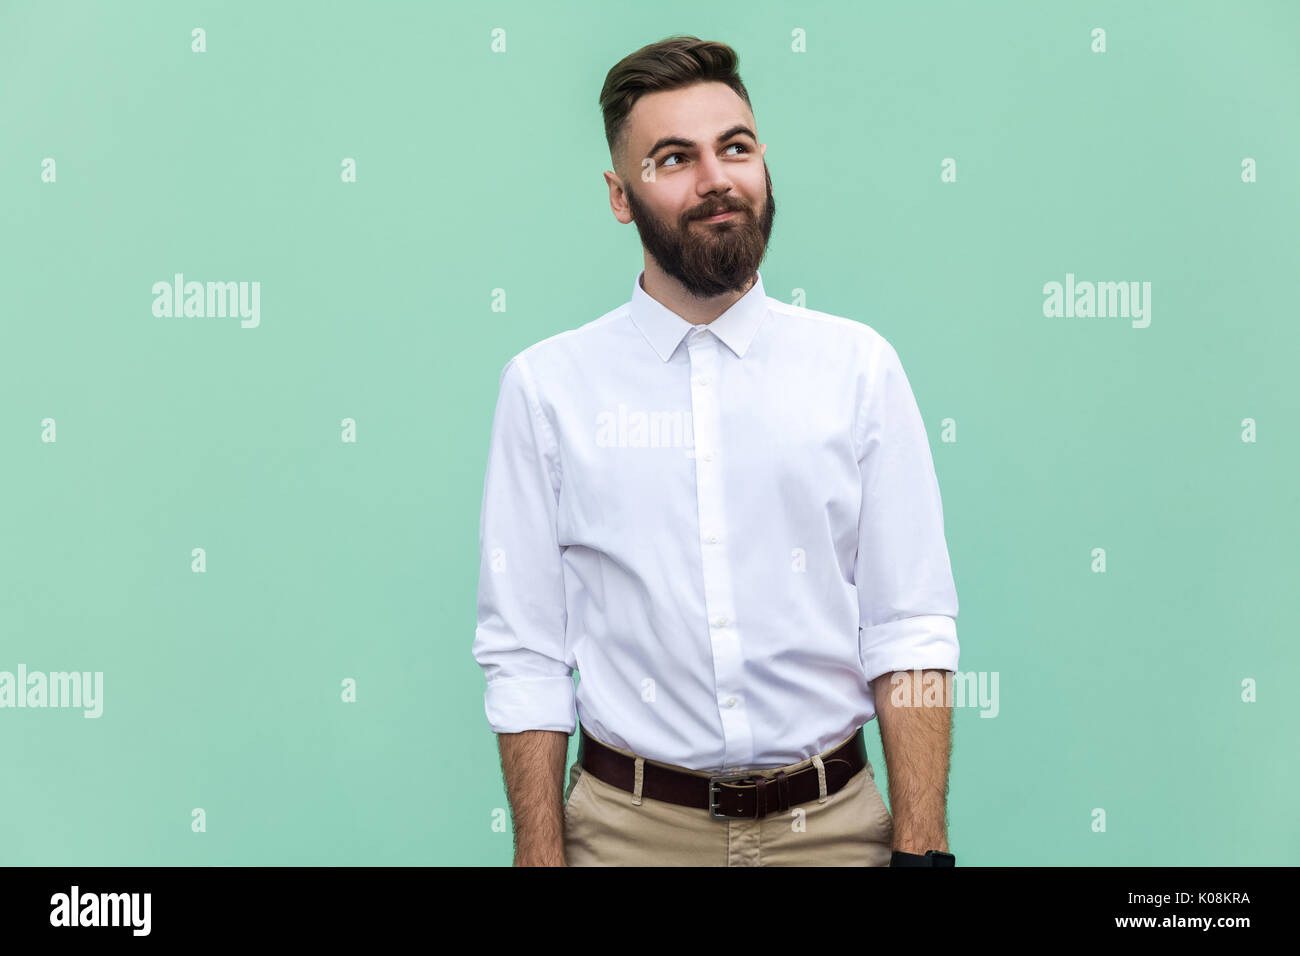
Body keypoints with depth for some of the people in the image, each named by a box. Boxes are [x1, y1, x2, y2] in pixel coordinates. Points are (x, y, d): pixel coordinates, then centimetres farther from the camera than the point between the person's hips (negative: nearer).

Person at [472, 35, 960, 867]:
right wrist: (540, 855, -8)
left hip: (832, 823, 1)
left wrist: (921, 849, -11)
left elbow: (911, 631, -4)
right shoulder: (546, 385, -2)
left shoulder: (860, 366, -1)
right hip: (631, 827, 0)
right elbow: (525, 653, -3)